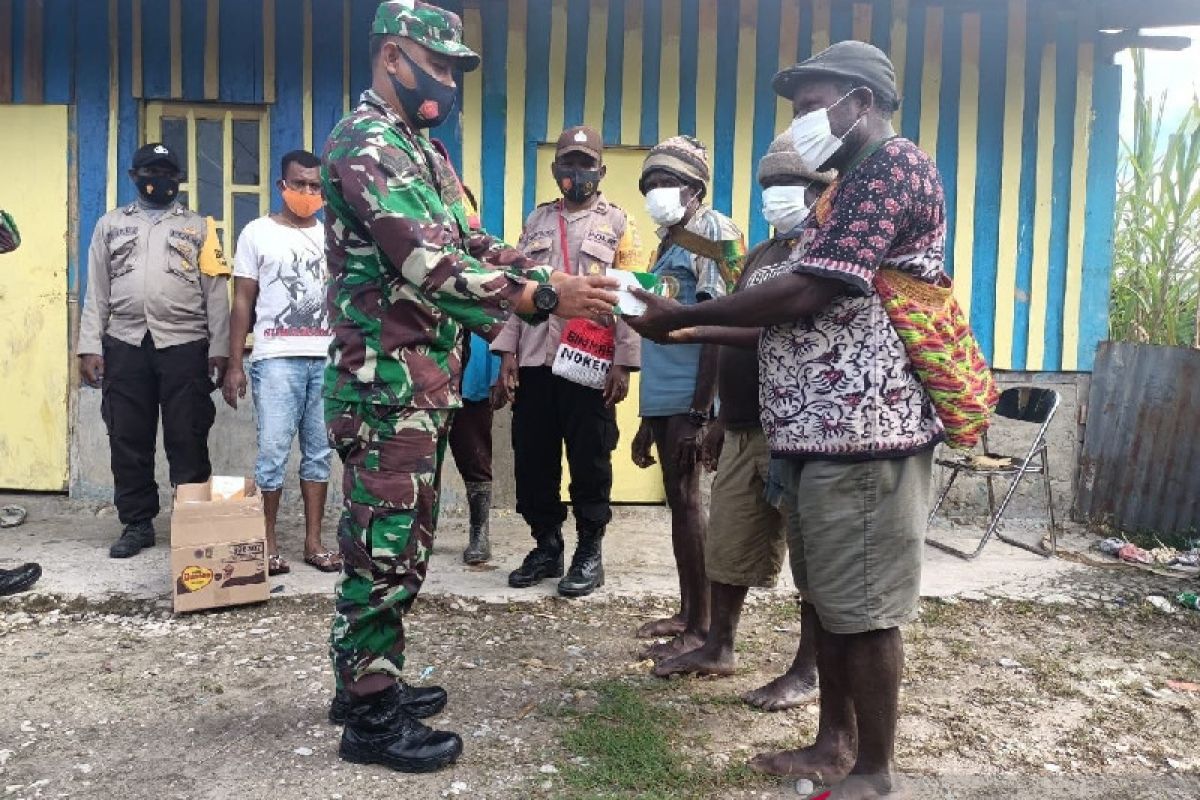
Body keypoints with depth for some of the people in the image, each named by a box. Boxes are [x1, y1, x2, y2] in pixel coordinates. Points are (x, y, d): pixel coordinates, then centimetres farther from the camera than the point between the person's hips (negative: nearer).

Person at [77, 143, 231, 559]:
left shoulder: (198, 227, 11)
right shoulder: (110, 224, 16)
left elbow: (216, 293, 5)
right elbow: (97, 291, 11)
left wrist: (219, 348, -4)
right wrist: (90, 346, 2)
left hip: (184, 345, -2)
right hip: (125, 345, 2)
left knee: (187, 441, 0)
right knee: (128, 440, 6)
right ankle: (137, 524, 16)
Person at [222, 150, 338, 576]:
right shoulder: (257, 233, 6)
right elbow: (243, 302, 4)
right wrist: (234, 364, -3)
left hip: (327, 360, 3)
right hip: (276, 359, -3)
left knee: (319, 452, 6)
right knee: (273, 451, -6)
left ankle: (313, 542, 13)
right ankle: (268, 543, 6)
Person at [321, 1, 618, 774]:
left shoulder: (420, 149, 19)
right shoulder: (365, 144, -13)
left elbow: (467, 244, 15)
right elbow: (427, 264, -24)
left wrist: (555, 277, 1)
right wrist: (544, 298, -24)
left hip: (424, 384, 10)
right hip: (387, 386, -10)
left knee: (401, 543, 16)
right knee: (384, 548, -2)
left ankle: (371, 681, 30)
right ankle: (371, 715, 12)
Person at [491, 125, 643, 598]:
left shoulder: (618, 225, 4)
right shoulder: (537, 221, 16)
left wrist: (623, 364, -10)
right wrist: (507, 353, 4)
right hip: (535, 362, 4)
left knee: (589, 462, 3)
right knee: (532, 460, 8)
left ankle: (589, 553, 15)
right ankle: (546, 546, 23)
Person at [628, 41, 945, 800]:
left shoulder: (895, 163, -10)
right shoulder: (856, 184, 23)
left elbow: (806, 293, -19)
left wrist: (681, 315, -11)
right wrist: (696, 330, 15)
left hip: (862, 430, -10)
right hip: (824, 428, 10)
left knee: (863, 608, -1)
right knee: (830, 600, 15)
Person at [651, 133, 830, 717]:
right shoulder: (762, 254, 17)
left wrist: (693, 331, -31)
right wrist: (722, 418, 20)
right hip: (744, 427, 8)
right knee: (727, 543, 14)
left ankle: (807, 670, 17)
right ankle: (719, 648, 30)